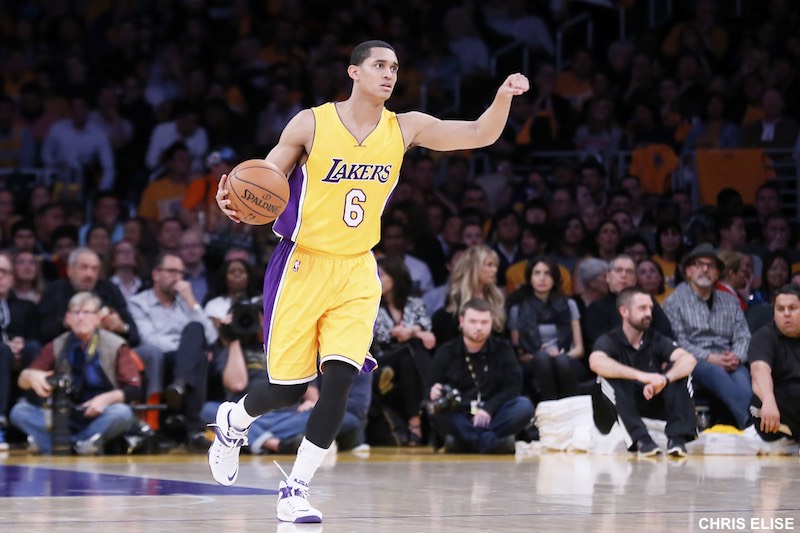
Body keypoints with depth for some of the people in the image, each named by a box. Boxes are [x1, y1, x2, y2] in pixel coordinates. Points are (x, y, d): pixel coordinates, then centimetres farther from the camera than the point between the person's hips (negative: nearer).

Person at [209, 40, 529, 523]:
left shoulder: (406, 129, 0)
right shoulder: (311, 124, -8)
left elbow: (481, 135, -4)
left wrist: (504, 97, -24)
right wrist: (235, 202, -24)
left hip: (357, 271, 2)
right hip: (303, 266, -2)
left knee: (340, 380, -15)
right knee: (289, 389, 1)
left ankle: (297, 489, -4)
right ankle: (234, 419, 36)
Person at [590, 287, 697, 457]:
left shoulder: (656, 340, 3)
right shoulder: (610, 340, -6)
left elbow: (689, 360, -16)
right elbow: (596, 362, -31)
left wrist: (664, 379, -37)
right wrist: (640, 376, -42)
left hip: (654, 408, 3)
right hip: (621, 413, -3)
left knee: (678, 370, -16)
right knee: (609, 376, -29)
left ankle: (677, 437, -30)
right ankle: (641, 439, -39)